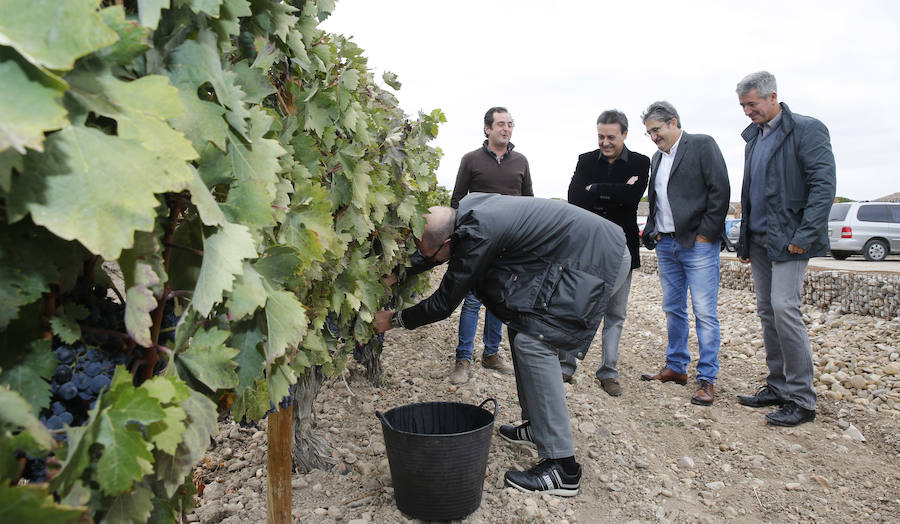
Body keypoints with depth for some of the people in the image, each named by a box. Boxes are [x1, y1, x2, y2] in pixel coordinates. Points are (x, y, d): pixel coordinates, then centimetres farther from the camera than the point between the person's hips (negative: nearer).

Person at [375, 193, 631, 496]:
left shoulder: (478, 233, -24)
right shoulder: (467, 208, 3)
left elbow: (444, 303, -13)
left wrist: (394, 320, -1)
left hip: (601, 261, -10)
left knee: (533, 342, -14)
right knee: (521, 328, 13)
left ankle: (561, 467, -9)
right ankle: (536, 426, 27)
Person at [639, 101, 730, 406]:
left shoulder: (702, 145, -4)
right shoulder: (657, 157, 17)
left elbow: (720, 190, -10)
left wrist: (705, 234, -13)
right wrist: (651, 231, 6)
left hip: (697, 243, -7)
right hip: (666, 244, 7)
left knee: (705, 313, -5)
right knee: (672, 310, 13)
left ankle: (707, 379, 2)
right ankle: (676, 368, 25)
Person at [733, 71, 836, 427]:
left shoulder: (807, 130, -7)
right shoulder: (753, 136, 16)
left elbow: (824, 185, -14)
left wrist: (803, 237, -20)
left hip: (789, 240, -8)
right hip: (759, 239, 8)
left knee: (784, 307, -14)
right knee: (767, 313, 9)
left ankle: (801, 400, -4)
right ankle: (777, 387, 19)